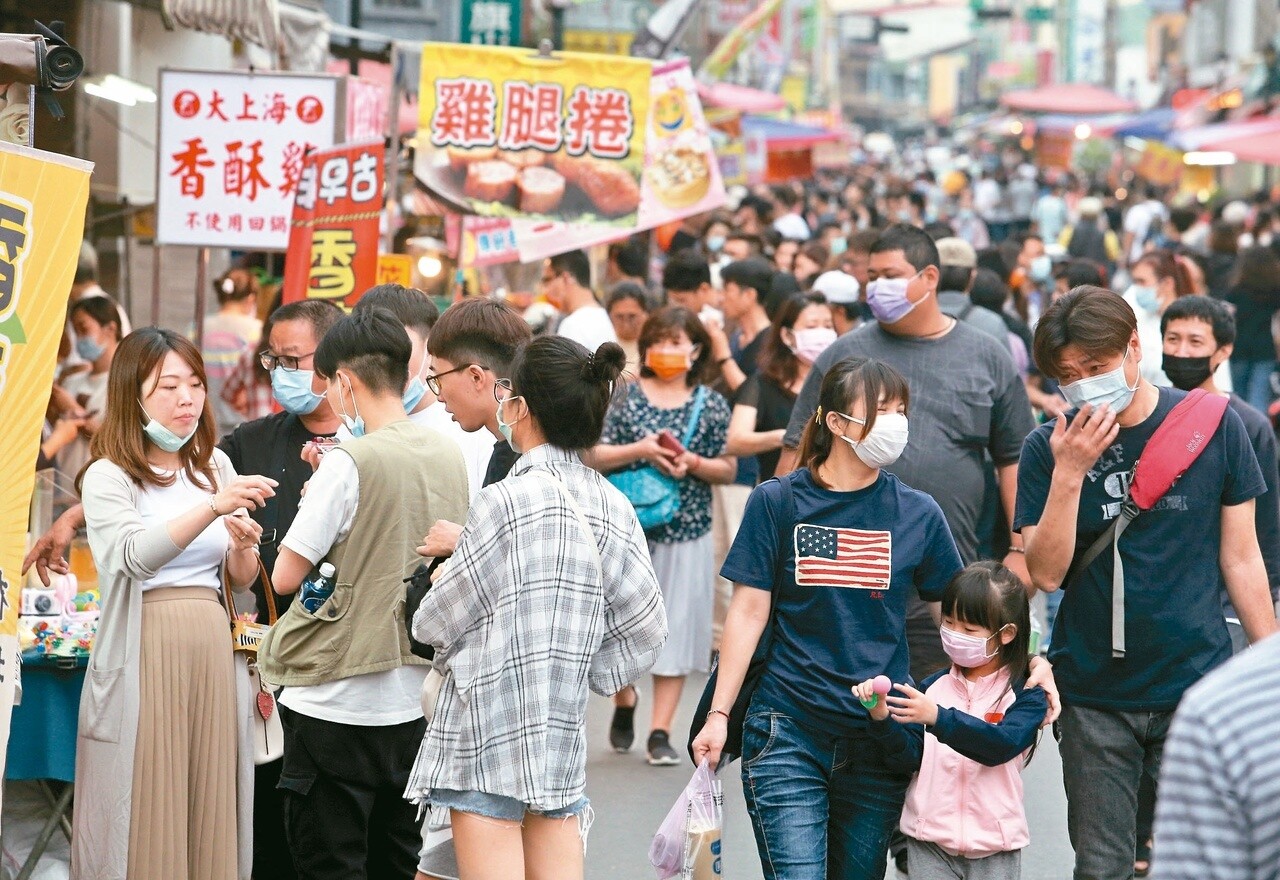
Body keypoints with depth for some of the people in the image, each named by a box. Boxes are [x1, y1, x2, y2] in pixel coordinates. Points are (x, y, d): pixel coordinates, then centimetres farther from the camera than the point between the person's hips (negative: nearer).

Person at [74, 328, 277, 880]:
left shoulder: (214, 465, 13)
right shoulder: (109, 477, -3)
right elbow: (136, 556, -23)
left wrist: (243, 546, -5)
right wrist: (213, 508, -35)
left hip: (211, 653, 5)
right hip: (143, 657, -5)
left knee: (210, 812, 5)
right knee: (144, 818, -3)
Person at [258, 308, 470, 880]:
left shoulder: (348, 463, -16)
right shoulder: (448, 457, 4)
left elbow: (286, 576, -13)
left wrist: (313, 500, 4)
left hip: (338, 702, -7)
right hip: (415, 699, 7)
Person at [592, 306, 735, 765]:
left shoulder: (711, 404, 3)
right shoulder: (627, 396, 2)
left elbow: (728, 469, 5)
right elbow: (593, 456, -3)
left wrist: (692, 463, -13)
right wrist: (640, 450, -18)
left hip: (686, 528, 0)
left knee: (675, 627, -1)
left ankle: (660, 732, 4)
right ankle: (623, 704, 34)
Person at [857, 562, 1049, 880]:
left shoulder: (1026, 695, -5)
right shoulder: (933, 686, 6)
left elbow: (1001, 744, -23)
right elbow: (913, 755, -1)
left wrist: (937, 716, -35)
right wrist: (882, 717, -20)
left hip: (993, 842, -2)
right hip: (930, 837, 3)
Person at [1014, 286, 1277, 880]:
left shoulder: (1214, 426, -4)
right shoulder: (1049, 450, -3)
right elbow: (1046, 573, -9)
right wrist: (1069, 473, -20)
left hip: (1198, 683, -1)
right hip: (1093, 696, 1)